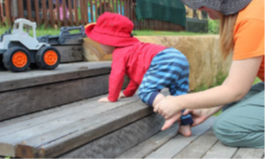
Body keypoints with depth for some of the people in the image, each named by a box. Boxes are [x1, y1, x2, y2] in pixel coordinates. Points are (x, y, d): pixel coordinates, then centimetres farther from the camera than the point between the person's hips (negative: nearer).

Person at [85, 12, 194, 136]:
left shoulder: (120, 53, 6)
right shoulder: (132, 48, 37)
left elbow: (116, 75, -4)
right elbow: (138, 71, 44)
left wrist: (112, 97, 9)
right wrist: (128, 92, 46)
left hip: (164, 62, -10)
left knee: (146, 91, -10)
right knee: (179, 93, 14)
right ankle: (186, 126, 13)